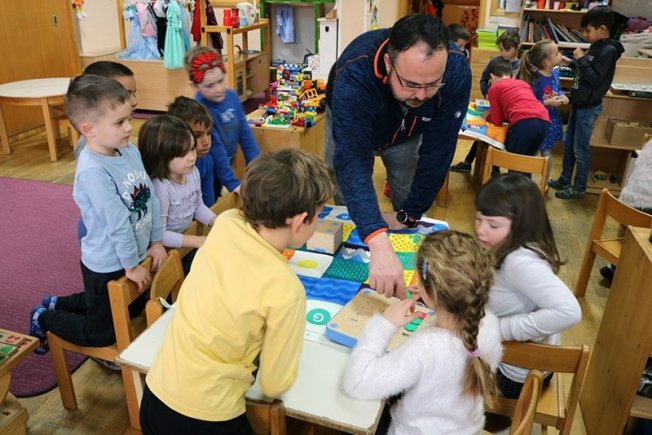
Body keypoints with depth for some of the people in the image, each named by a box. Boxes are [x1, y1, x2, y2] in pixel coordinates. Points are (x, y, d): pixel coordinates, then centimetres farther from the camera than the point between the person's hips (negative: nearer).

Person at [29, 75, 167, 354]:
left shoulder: (131, 151, -6)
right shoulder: (93, 171, -30)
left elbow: (151, 198, 1)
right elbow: (117, 224, -26)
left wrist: (156, 242, 3)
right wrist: (131, 266, -18)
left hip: (136, 253, 8)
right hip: (108, 266, -8)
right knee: (103, 334, 13)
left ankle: (58, 303, 45)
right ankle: (44, 318, 37)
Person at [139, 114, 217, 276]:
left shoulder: (193, 172, -7)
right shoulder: (160, 188, -30)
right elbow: (159, 234, -27)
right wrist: (198, 241, -26)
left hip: (185, 236, 7)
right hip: (165, 249, -7)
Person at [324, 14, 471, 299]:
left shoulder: (457, 70, -37)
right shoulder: (354, 75, -45)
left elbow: (437, 152, -28)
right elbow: (352, 161, -52)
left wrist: (409, 215, -22)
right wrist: (380, 245, -64)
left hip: (408, 134, 2)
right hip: (351, 128, -1)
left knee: (412, 220, 4)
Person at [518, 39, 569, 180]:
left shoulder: (555, 73, -1)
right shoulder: (535, 79, -24)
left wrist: (562, 96, -4)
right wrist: (548, 102, -24)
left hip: (552, 119, 7)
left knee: (547, 152, 16)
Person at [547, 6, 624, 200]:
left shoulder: (608, 50, -18)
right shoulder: (596, 46, 8)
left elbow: (595, 79, -22)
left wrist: (581, 59, -19)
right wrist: (572, 62, 8)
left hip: (589, 108, -9)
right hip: (579, 104, 9)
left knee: (580, 149, 0)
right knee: (568, 144, 17)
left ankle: (578, 188, 11)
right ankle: (565, 180, 30)